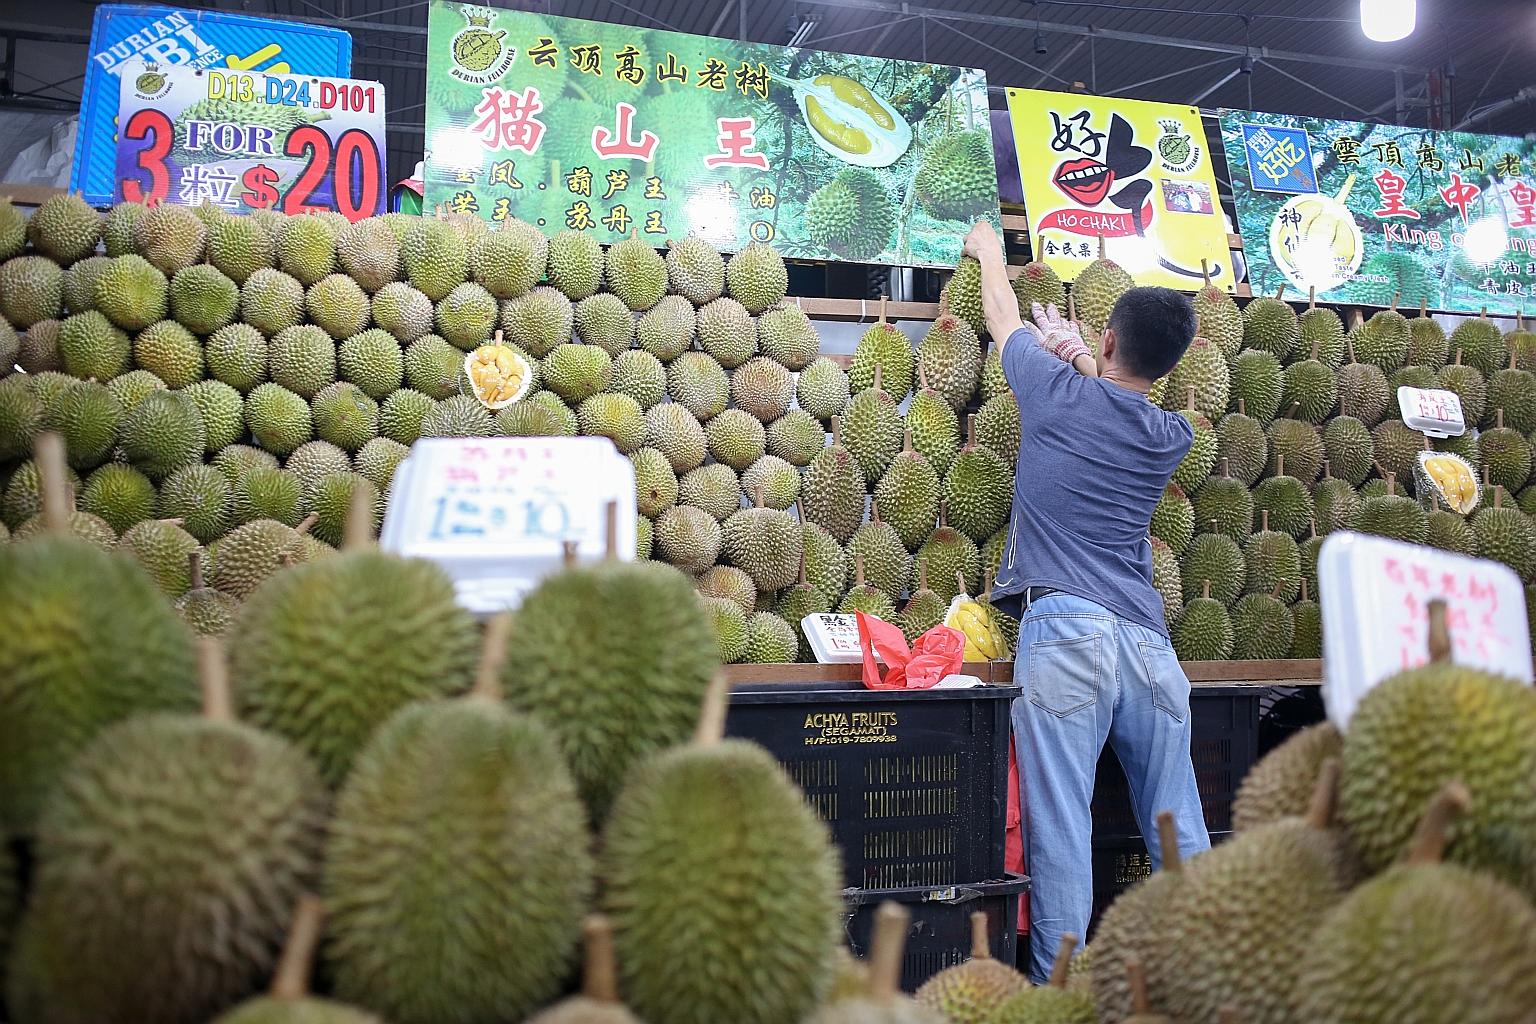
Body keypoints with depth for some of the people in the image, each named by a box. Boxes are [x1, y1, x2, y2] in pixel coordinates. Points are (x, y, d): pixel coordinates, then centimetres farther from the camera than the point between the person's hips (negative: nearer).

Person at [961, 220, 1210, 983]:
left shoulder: (1059, 393, 3)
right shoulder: (1171, 438, 12)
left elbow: (1002, 318, 23)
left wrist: (988, 250, 39)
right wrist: (1082, 360, 42)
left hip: (1064, 632, -4)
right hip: (1147, 640, 5)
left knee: (1062, 831, -5)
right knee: (1179, 830, 10)